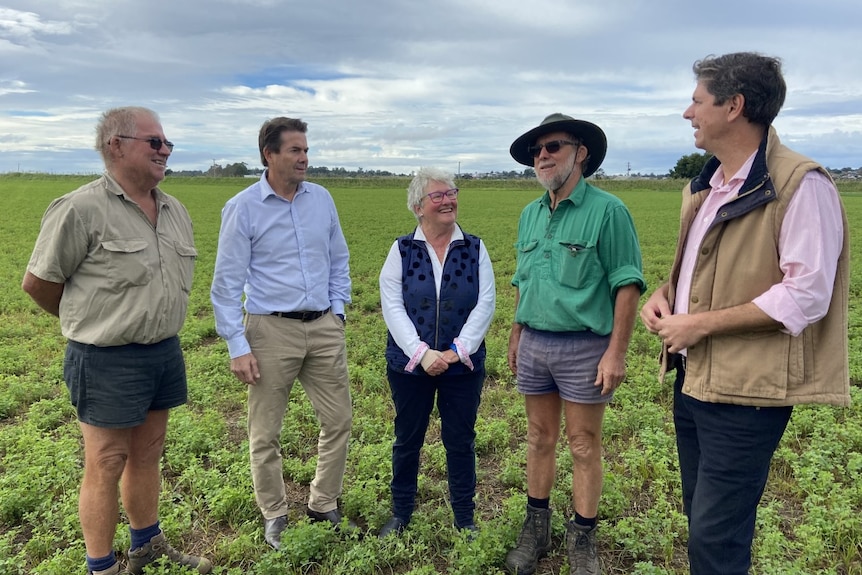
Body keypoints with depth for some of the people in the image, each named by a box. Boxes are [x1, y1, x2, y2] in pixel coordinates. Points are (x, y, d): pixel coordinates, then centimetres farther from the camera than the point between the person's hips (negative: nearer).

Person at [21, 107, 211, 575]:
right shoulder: (81, 209, -14)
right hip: (108, 362, -6)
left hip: (165, 353, 7)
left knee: (146, 456, 19)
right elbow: (38, 282, -5)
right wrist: (90, 321, 8)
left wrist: (158, 326, 15)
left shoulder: (175, 211, 7)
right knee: (106, 466, 6)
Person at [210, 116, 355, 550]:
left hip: (324, 327, 4)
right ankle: (274, 517, 28)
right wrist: (237, 346, -10)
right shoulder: (243, 207, -6)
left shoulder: (321, 199, 5)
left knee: (338, 420, 10)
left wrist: (338, 312, 6)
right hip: (272, 330, -4)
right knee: (266, 433, 8)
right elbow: (227, 283, -6)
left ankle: (324, 507, 30)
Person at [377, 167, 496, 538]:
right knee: (407, 439, 14)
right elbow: (392, 306, -9)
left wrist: (458, 350, -16)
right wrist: (421, 352, -19)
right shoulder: (401, 250, -2)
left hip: (463, 364, 0)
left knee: (460, 441, 11)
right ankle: (401, 513, 33)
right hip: (410, 364, 0)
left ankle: (464, 517, 29)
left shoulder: (475, 249, 0)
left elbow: (485, 304, -6)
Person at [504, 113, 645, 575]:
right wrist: (515, 336, 17)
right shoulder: (531, 215, 11)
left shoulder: (607, 211, -9)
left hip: (584, 346, -5)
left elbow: (627, 285, -11)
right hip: (534, 344, 6)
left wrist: (616, 352, -15)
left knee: (584, 446, 6)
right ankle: (536, 528, 29)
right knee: (539, 438, 15)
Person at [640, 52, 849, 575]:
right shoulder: (705, 188, 12)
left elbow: (807, 295, -21)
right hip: (693, 377, 9)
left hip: (745, 390, -8)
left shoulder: (800, 184, -15)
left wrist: (701, 324, -19)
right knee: (701, 517, 20)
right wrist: (665, 293, 3)